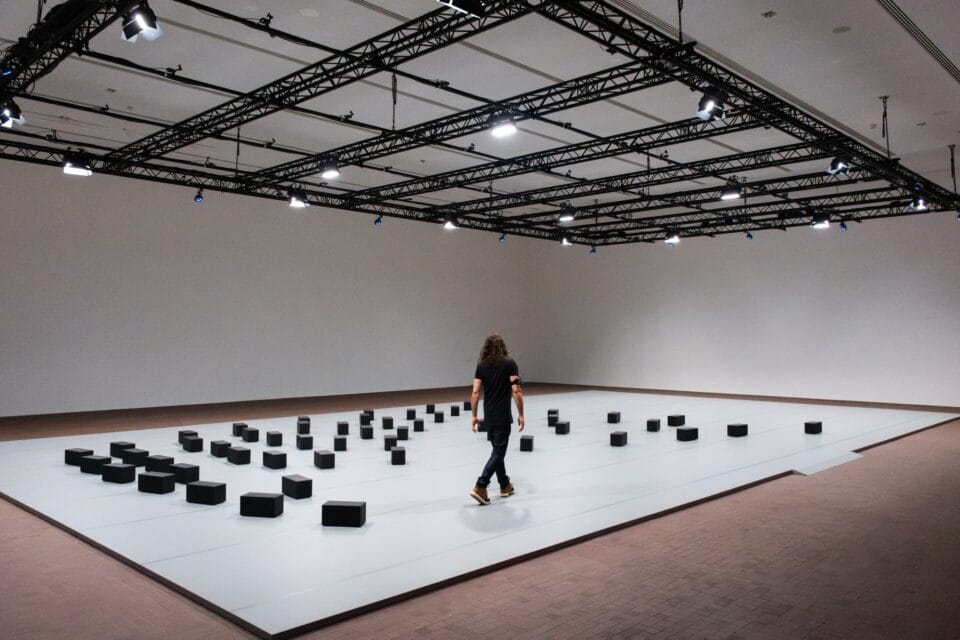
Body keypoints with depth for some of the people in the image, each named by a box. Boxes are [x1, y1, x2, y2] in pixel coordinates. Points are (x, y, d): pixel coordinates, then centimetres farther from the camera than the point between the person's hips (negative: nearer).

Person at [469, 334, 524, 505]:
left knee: (497, 450, 18)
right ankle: (480, 487, -11)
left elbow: (475, 392, -1)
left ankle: (505, 485, 28)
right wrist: (520, 414, -6)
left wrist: (474, 415, 5)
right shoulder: (509, 363, -7)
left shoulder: (481, 365, 3)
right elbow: (516, 391, -13)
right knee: (498, 452, -1)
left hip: (489, 416, 5)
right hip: (503, 417, -5)